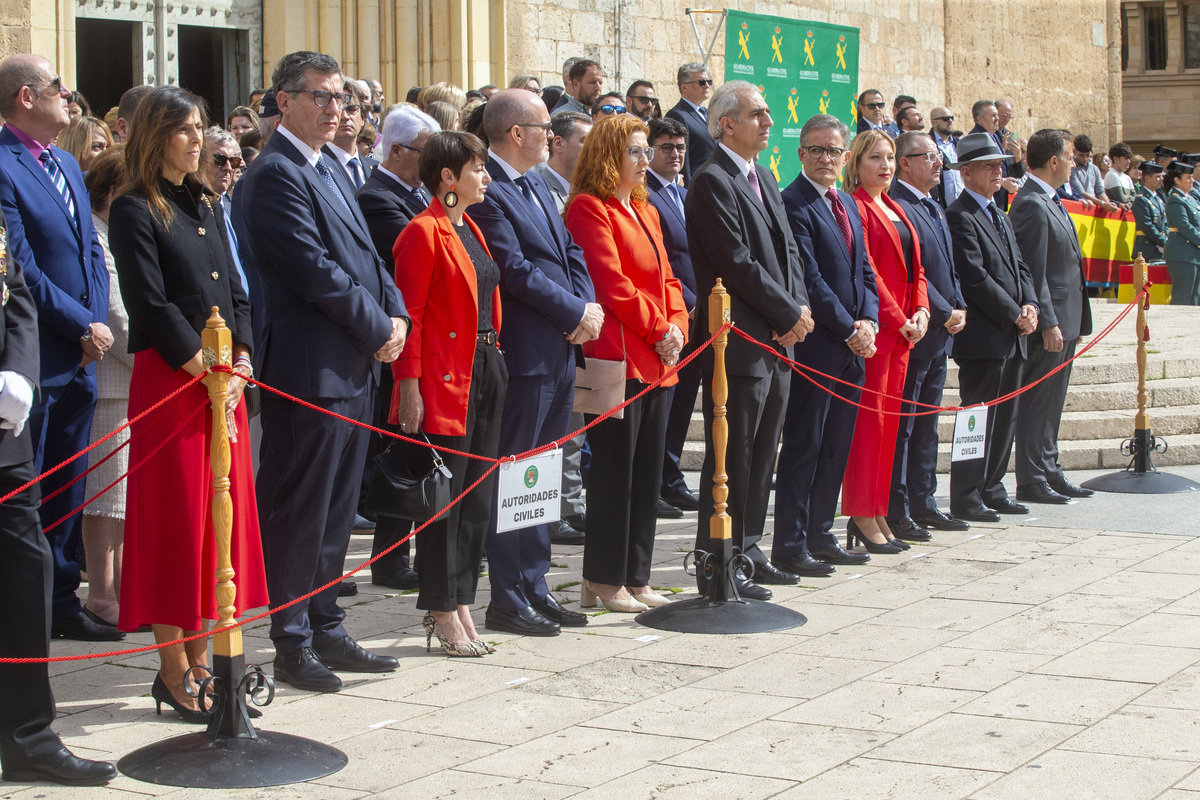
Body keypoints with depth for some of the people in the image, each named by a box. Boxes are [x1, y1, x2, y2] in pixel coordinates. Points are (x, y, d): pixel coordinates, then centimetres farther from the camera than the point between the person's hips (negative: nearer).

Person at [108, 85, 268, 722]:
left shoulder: (205, 205, 17)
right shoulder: (134, 210, -6)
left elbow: (234, 290, 14)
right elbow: (150, 304, -13)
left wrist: (240, 364, -1)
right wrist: (206, 370, -14)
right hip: (169, 378, -7)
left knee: (223, 512, 7)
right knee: (176, 518, -3)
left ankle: (203, 656, 16)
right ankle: (173, 671, 5)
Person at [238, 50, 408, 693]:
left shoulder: (330, 170, 17)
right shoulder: (275, 175, -13)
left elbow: (364, 255, 18)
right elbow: (315, 271, -19)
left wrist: (395, 313, 1)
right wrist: (378, 328, -11)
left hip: (355, 367, 9)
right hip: (309, 369, -9)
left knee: (336, 509, 15)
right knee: (300, 512, -1)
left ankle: (326, 630, 24)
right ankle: (292, 645, 7)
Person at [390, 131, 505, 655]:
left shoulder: (470, 229, 17)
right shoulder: (424, 232, -11)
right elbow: (410, 313, -15)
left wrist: (494, 361, 13)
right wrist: (409, 386, -19)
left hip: (485, 371, 9)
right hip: (444, 377, -9)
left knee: (478, 497, 10)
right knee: (445, 496, -2)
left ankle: (459, 604, 18)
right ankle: (443, 613, 6)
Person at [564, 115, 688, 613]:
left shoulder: (645, 212, 21)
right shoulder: (589, 208, -8)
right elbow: (612, 283, -15)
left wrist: (676, 326, 1)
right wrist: (658, 330, -11)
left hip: (656, 362, 9)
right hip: (618, 358, -9)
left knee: (647, 472, 11)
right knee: (614, 471, -4)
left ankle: (634, 577, 17)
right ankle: (604, 580, 4)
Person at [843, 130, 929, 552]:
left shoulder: (895, 211, 20)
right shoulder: (855, 206, -8)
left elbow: (915, 268, 19)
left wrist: (920, 311, 2)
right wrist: (898, 320, -15)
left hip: (902, 327, 9)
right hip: (875, 327, -9)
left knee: (888, 419, 9)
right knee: (868, 417, -6)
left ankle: (878, 515, 14)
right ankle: (862, 515, -2)